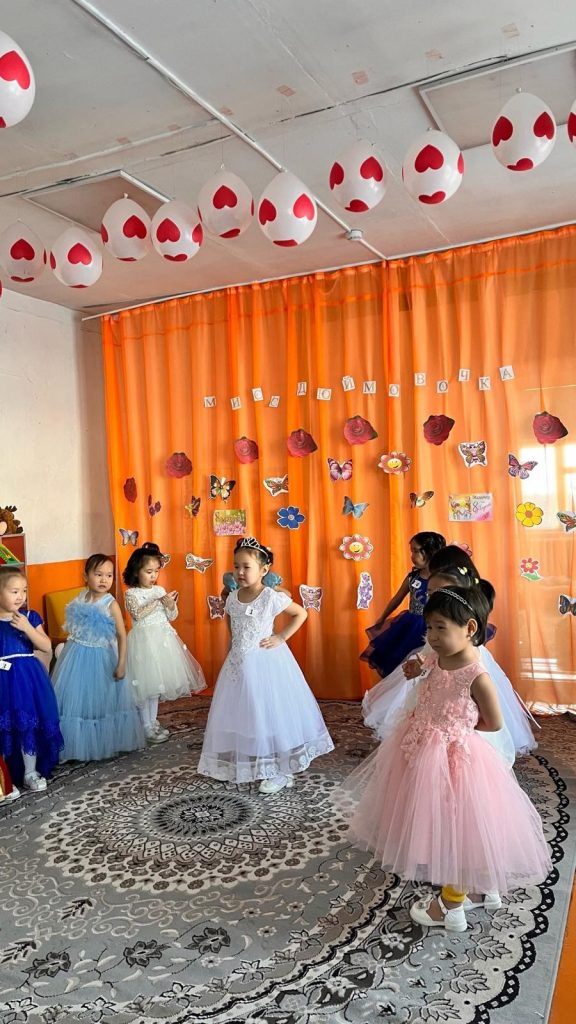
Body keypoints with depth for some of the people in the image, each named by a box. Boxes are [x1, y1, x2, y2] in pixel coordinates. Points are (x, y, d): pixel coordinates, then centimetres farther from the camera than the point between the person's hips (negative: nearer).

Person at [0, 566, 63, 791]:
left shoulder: (30, 617, -1)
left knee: (29, 725, 5)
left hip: (28, 678, 1)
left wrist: (27, 628, -17)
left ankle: (30, 772, 20)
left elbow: (47, 647, -7)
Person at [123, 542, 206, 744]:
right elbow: (138, 614, -22)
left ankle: (153, 722, 24)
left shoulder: (160, 590, 7)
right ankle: (147, 727, 10)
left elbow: (172, 617, 9)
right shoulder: (131, 593, -7)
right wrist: (160, 601, -24)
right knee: (145, 683, -1)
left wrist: (171, 604, -12)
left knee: (156, 682, 12)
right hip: (144, 640, -5)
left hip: (162, 638, 5)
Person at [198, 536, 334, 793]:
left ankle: (281, 771, 13)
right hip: (239, 664, 6)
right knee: (240, 715, 12)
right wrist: (237, 644, 8)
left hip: (266, 663, -5)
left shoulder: (271, 597, -15)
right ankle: (242, 764, 27)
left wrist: (281, 637, -10)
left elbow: (301, 613, -6)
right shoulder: (232, 598, 1)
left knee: (271, 716, 1)